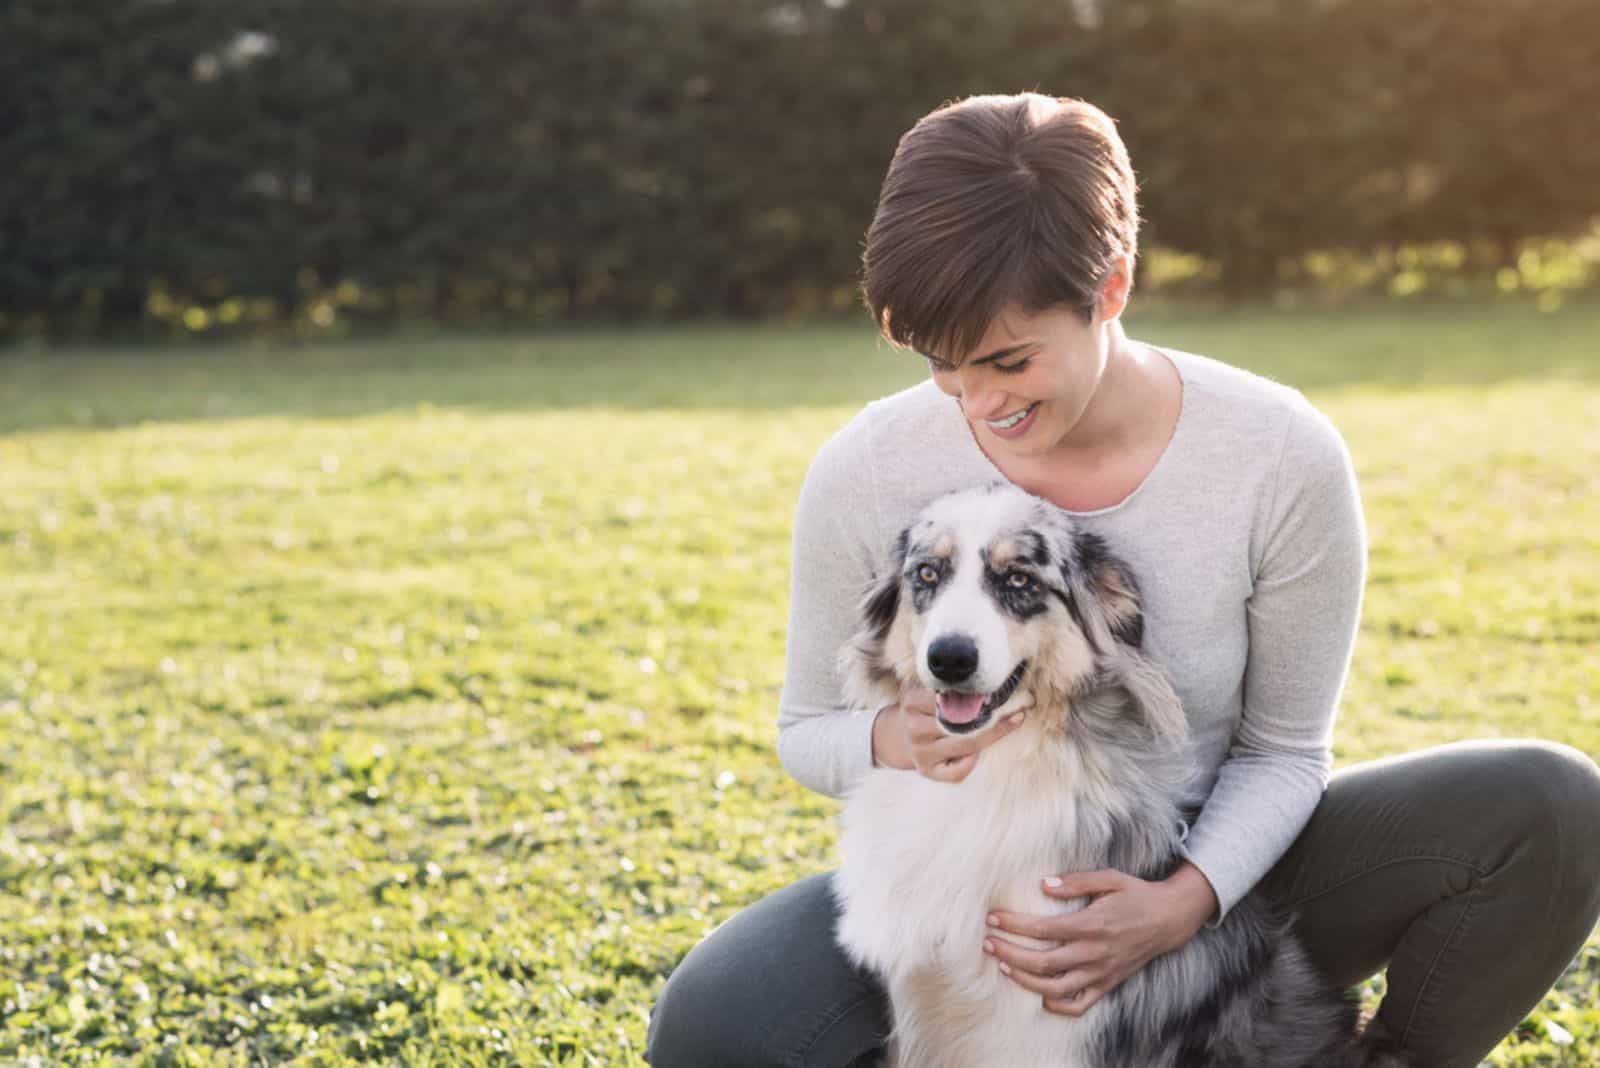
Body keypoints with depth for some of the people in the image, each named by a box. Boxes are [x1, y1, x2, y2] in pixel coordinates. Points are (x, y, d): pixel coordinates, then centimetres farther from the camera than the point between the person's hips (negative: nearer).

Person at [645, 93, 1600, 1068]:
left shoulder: (1284, 458, -18)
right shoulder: (866, 473, -16)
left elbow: (1281, 752, -6)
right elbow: (808, 729, 0)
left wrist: (1184, 906, -25)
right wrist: (889, 742, -25)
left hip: (1210, 872, 0)